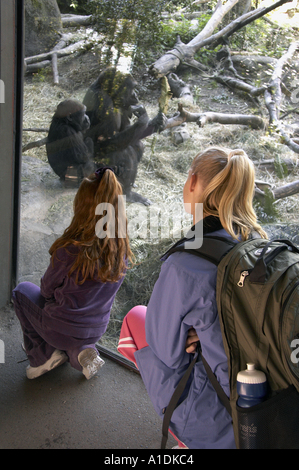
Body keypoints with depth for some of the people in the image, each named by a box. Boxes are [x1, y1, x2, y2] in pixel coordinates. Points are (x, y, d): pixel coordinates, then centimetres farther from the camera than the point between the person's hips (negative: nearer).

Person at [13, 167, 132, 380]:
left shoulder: (70, 250, -30)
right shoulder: (122, 248, -14)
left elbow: (47, 290, -11)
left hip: (62, 329, -5)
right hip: (96, 331, 5)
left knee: (22, 290, 22)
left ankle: (43, 355, 13)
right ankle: (81, 352, 11)